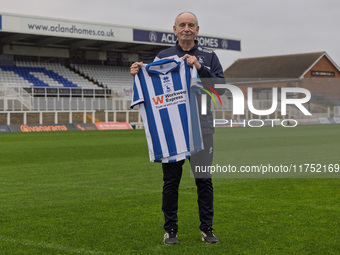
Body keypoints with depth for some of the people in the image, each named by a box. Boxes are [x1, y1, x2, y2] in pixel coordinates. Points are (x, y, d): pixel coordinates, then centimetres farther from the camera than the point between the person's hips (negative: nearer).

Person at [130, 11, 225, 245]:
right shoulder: (163, 57, 9)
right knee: (171, 180, 5)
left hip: (201, 125, 0)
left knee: (204, 179, 4)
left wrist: (200, 69, -15)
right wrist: (138, 74, -10)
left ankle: (207, 228, 15)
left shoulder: (209, 57, 8)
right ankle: (170, 229, 16)